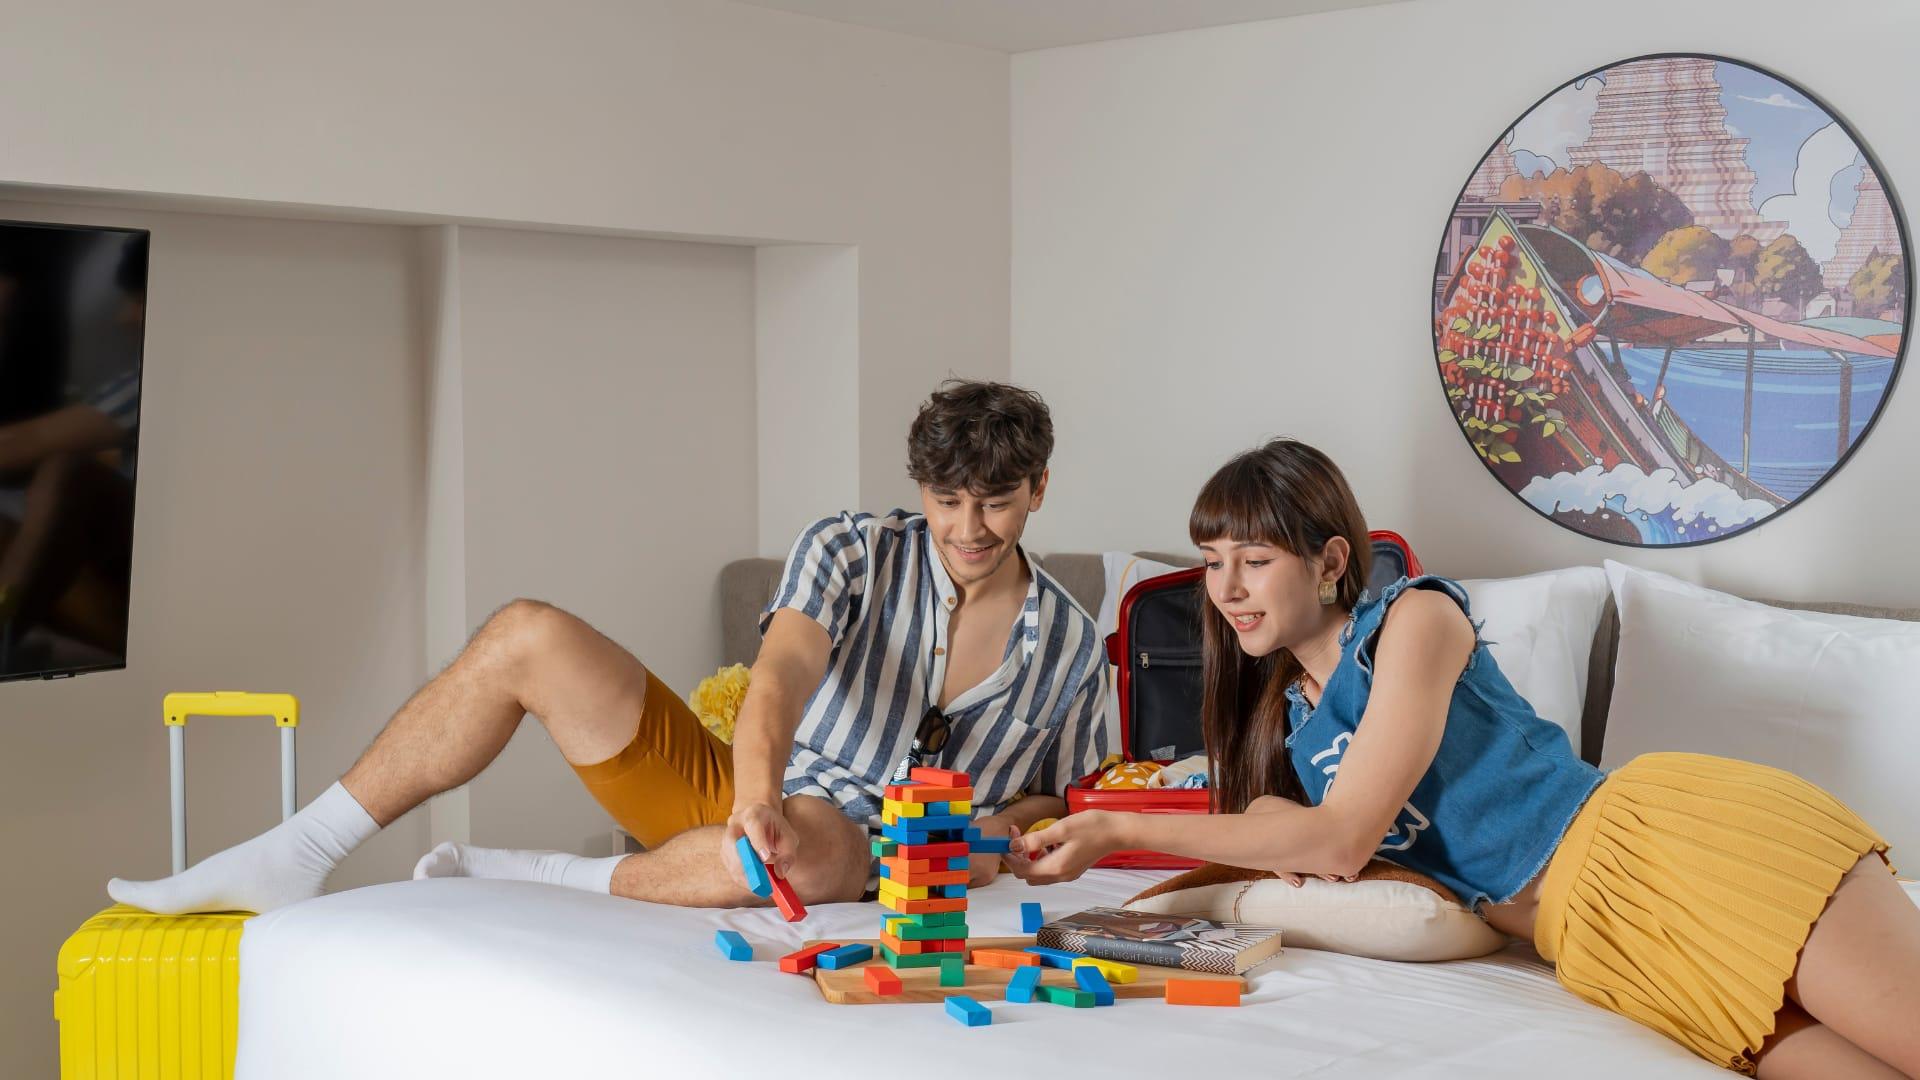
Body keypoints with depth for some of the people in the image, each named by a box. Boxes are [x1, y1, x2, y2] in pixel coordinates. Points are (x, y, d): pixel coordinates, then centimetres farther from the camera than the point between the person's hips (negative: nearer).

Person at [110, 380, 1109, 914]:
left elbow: (1066, 801, 16)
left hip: (849, 863, -1)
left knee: (820, 843, -43)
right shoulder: (851, 552, 0)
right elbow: (781, 675, -18)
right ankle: (294, 858, -14)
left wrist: (1011, 825, -9)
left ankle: (517, 884, -24)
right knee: (531, 635, -20)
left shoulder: (1069, 645, 5)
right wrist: (757, 799, -40)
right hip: (730, 793, 2)